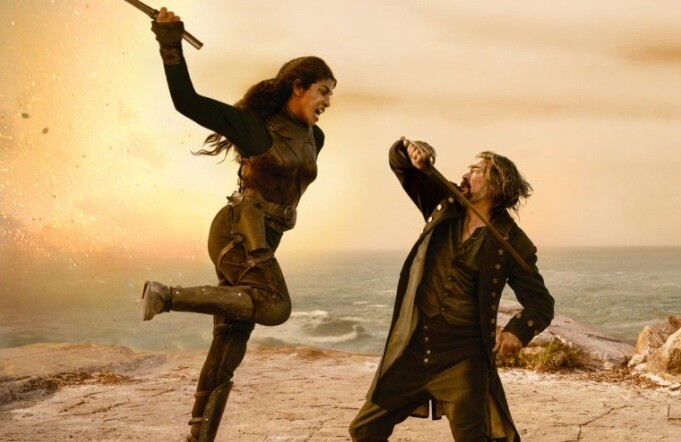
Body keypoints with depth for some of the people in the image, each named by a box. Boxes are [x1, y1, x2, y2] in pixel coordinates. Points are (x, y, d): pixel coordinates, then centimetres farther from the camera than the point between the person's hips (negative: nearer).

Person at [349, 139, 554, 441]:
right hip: (410, 353, 4)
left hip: (462, 360, -4)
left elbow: (541, 302, -1)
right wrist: (411, 150, -14)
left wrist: (519, 329, -22)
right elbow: (399, 162, 10)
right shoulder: (444, 206, 5)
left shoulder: (513, 242, -6)